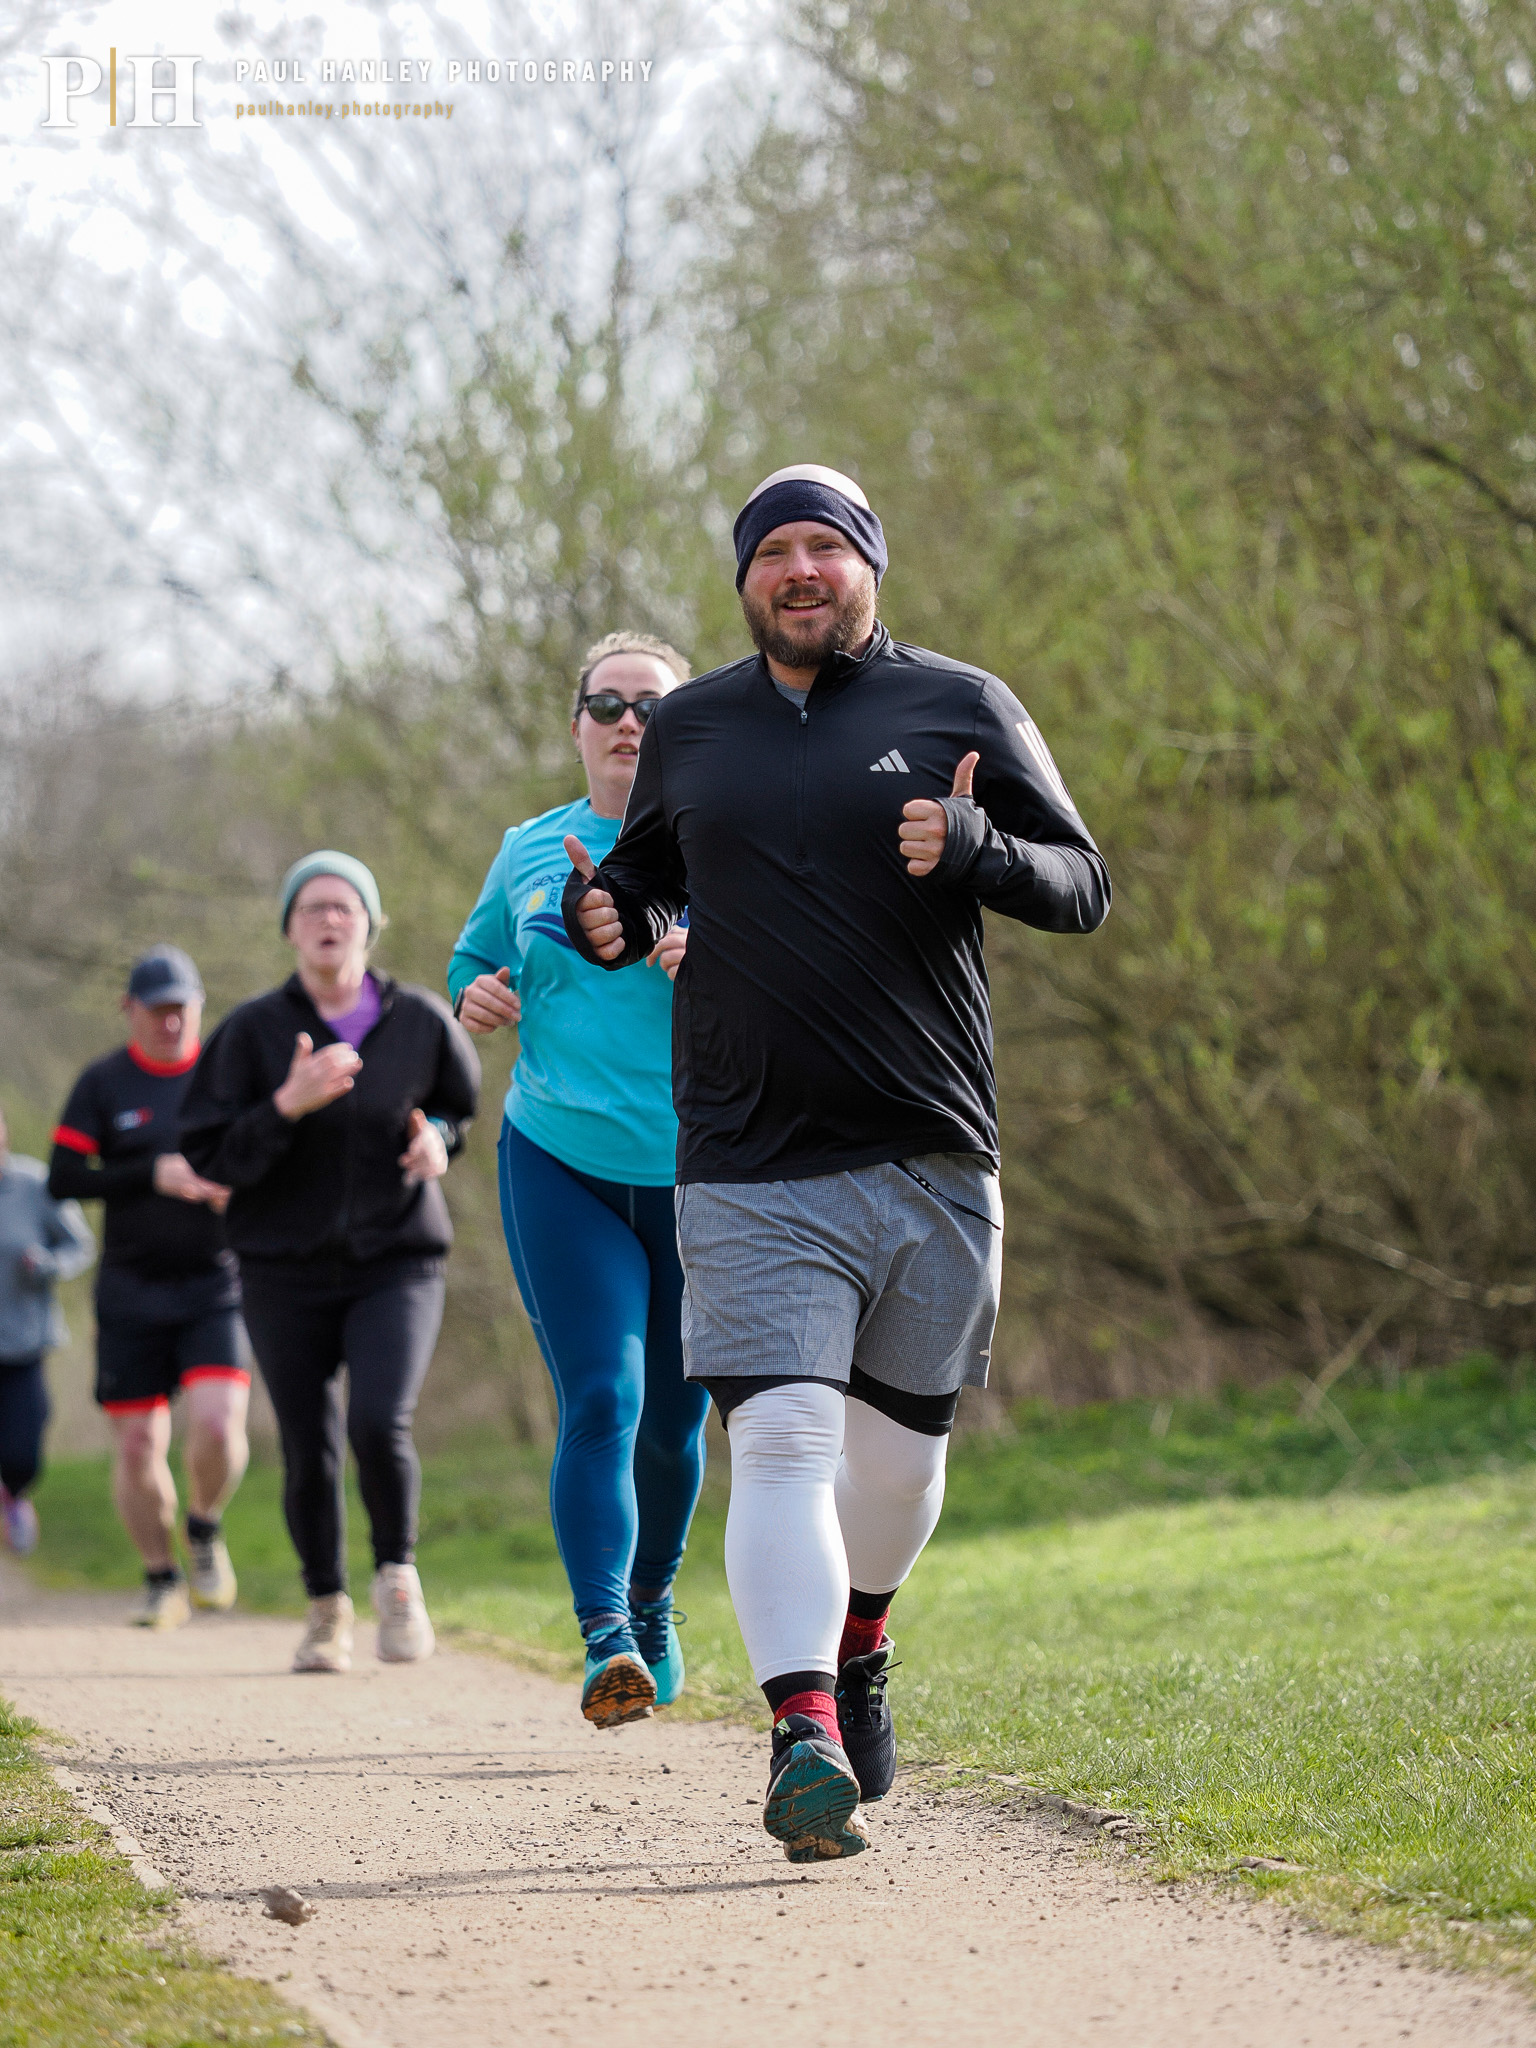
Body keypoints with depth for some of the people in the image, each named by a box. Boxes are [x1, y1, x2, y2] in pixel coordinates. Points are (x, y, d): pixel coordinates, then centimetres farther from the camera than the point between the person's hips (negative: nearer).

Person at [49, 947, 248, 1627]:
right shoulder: (102, 1083, 1)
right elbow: (62, 1180, -7)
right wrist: (152, 1175, -18)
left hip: (216, 1287, 0)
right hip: (131, 1291, 0)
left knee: (217, 1426, -18)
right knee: (137, 1447, 1)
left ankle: (205, 1529, 12)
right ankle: (161, 1581, 20)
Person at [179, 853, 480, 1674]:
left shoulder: (419, 1020, -2)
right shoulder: (253, 1031, -6)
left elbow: (459, 1102, 18)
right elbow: (211, 1156, -9)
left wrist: (436, 1138, -5)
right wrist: (290, 1104, -24)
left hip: (396, 1266, 0)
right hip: (286, 1274, 0)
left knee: (380, 1427, -20)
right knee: (308, 1454, 2)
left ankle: (397, 1575, 7)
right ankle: (327, 1610, 26)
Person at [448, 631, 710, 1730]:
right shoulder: (530, 853, 9)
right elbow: (475, 957, 26)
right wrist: (475, 995, 3)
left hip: (702, 1174, 0)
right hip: (561, 1165, 0)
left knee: (672, 1419, 11)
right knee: (602, 1402, -16)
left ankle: (652, 1602, 37)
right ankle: (606, 1642, -23)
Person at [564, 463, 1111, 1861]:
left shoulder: (962, 710, 4)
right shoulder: (690, 732, 10)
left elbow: (1085, 890, 3)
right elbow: (650, 873, 25)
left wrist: (975, 849, -18)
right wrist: (607, 918, 0)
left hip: (934, 1166, 1)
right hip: (749, 1171, 0)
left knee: (898, 1447, 13)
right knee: (780, 1441, -16)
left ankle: (859, 1646, 41)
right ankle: (804, 1735, -24)